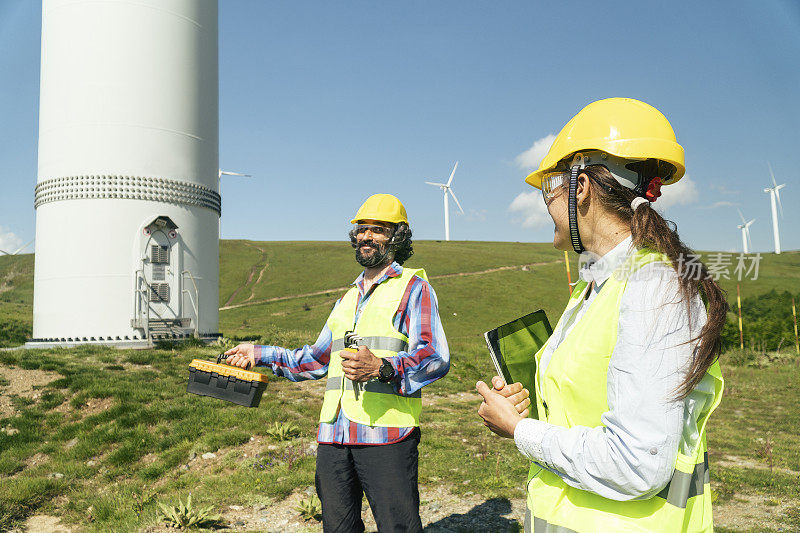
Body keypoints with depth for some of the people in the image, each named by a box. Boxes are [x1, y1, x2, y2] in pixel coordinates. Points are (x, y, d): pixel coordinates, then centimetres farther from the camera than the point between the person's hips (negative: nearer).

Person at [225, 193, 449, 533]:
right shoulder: (348, 299, 24)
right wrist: (260, 354, 26)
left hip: (386, 433, -6)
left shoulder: (413, 288, 2)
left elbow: (435, 357, -11)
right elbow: (317, 359, 31)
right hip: (335, 434, 7)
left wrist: (381, 368, -27)